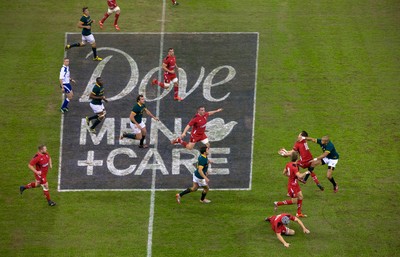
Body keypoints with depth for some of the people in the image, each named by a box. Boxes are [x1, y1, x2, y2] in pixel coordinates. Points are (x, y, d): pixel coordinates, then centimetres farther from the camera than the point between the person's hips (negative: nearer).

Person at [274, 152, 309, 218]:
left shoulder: (288, 164, -2)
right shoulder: (294, 167, -29)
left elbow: (284, 173, 10)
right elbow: (299, 176, -38)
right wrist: (305, 173, -21)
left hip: (295, 184, 9)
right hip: (292, 185, -9)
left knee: (300, 197, 14)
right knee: (294, 201, 3)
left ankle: (299, 213, 22)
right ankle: (277, 203, 12)